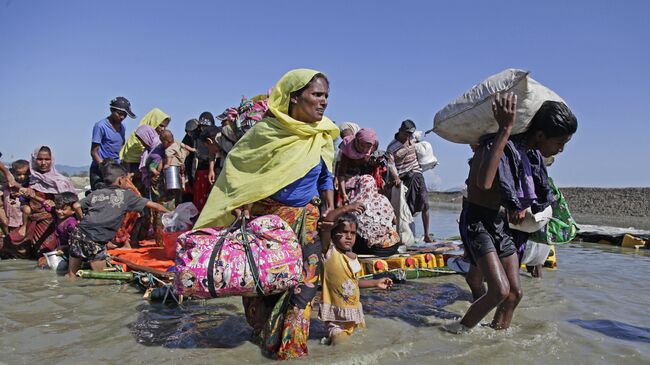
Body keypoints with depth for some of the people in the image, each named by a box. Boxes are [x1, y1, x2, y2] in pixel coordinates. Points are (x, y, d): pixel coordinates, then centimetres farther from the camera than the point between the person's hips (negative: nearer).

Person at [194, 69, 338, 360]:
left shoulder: (324, 134, -2)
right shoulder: (267, 130, -14)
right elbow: (238, 166, -4)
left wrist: (330, 209, 1)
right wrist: (240, 203, -12)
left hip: (306, 219, 2)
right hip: (265, 216, -2)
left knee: (302, 281, -1)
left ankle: (288, 343, 19)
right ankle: (265, 332, 37)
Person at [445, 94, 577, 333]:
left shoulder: (533, 154, 5)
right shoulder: (498, 145, -21)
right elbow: (484, 182, -44)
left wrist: (524, 206, 10)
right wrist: (505, 129, -41)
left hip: (501, 224, 9)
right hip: (477, 221, -8)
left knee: (515, 292, 8)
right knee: (500, 290, -19)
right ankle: (459, 330, 1)